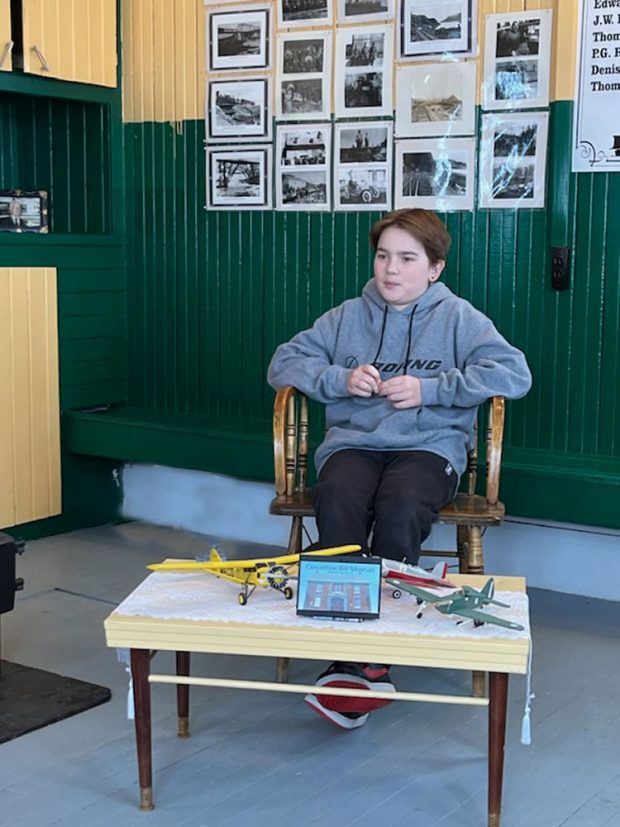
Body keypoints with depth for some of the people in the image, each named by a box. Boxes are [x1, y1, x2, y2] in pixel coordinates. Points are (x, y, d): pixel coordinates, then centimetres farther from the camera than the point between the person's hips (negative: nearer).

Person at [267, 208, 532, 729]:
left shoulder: (457, 318, 9)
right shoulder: (346, 317, 18)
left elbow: (514, 373, -4)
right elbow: (284, 363, 16)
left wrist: (428, 388, -10)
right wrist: (340, 379, -3)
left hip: (429, 446, -2)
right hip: (353, 443, 2)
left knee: (399, 508, -36)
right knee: (338, 503, -34)